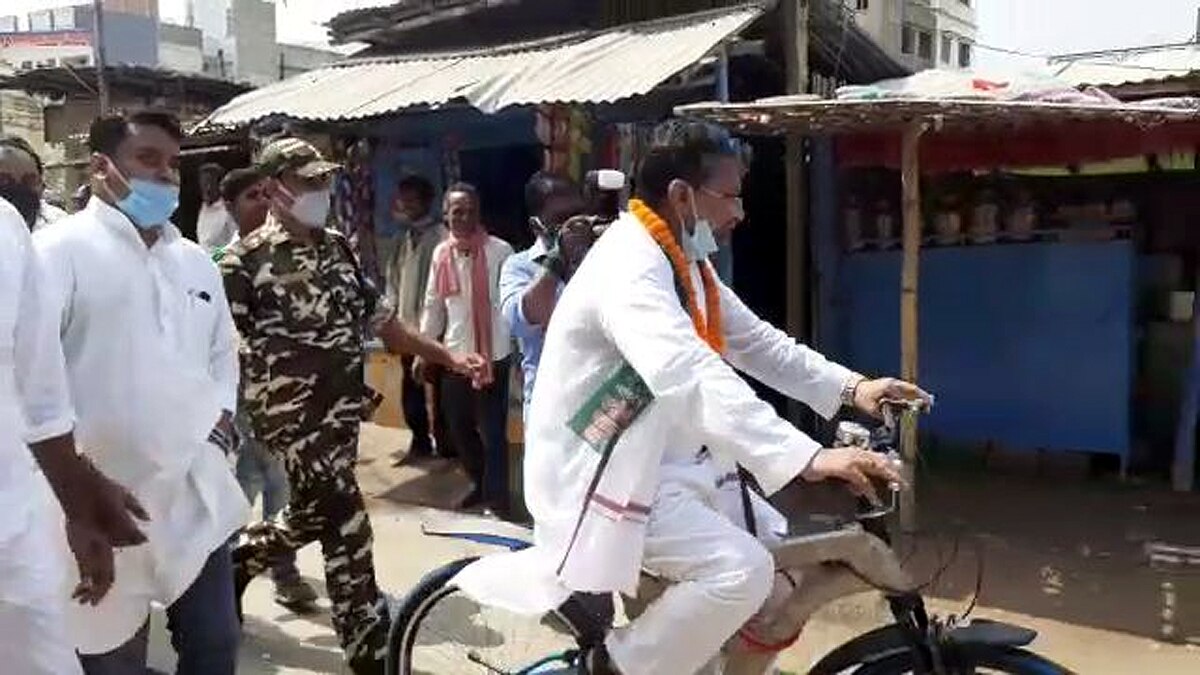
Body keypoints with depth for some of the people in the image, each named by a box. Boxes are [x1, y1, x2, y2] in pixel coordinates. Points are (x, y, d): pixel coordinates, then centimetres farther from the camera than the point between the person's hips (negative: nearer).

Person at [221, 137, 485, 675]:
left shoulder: (339, 248, 10)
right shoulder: (246, 260, -10)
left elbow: (377, 318, 12)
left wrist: (448, 357, 4)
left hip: (344, 410, 7)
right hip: (295, 418, -7)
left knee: (312, 519, 21)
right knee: (348, 532, -5)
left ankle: (234, 559, 48)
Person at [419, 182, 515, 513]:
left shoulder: (499, 251, -11)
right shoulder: (441, 253, 5)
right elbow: (433, 303, 12)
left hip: (493, 354, -5)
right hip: (454, 355, 5)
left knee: (492, 432, 2)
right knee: (459, 428, 16)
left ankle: (497, 497, 17)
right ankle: (481, 485, 37)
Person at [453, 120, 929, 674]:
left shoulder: (684, 262, 9)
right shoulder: (629, 267, -23)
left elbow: (756, 342, 14)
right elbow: (692, 378, -37)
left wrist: (850, 387, 1)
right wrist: (809, 457, -42)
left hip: (663, 464, 10)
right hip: (602, 475, -10)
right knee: (743, 570, -22)